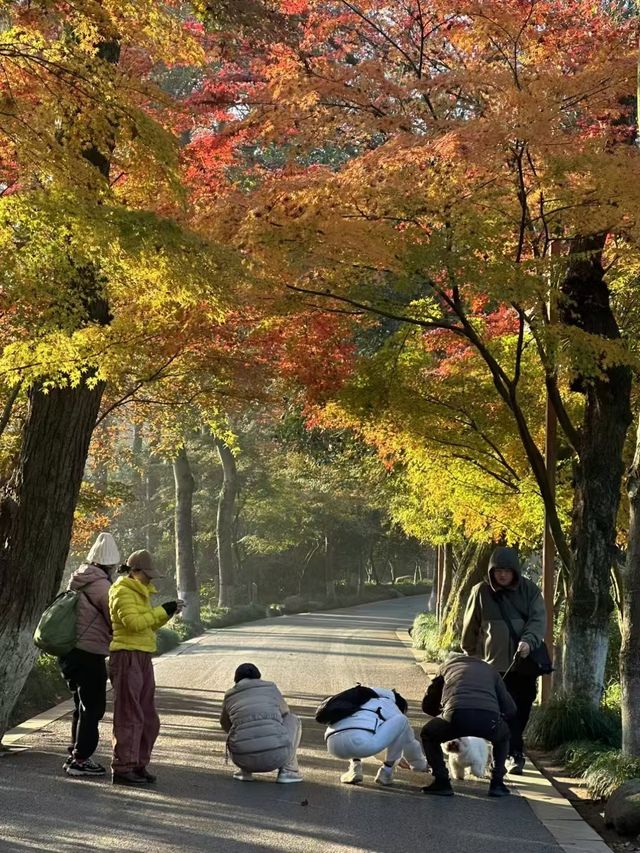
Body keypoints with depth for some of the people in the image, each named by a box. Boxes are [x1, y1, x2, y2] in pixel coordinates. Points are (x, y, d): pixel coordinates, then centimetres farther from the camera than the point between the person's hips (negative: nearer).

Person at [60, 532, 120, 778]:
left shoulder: (77, 581, 10)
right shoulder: (101, 586, -16)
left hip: (71, 652, 9)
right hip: (90, 654, -9)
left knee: (83, 706, 19)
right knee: (93, 708, 0)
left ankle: (76, 755, 25)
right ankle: (80, 759, 2)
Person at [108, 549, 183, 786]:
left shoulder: (139, 592, 20)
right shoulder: (122, 592, -10)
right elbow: (133, 622, -23)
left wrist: (168, 613, 8)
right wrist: (162, 611, -17)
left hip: (142, 659, 10)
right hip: (127, 657, -10)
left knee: (148, 718, 12)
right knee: (129, 716, -8)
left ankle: (138, 764, 21)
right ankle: (122, 769, -3)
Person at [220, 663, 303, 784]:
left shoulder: (230, 697, 17)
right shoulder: (270, 688, 13)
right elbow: (284, 713, 29)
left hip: (244, 757, 2)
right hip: (276, 755, -2)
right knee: (293, 720, 28)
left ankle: (245, 770, 14)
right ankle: (287, 770, 16)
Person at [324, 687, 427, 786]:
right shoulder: (390, 705, 26)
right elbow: (409, 741, 32)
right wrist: (421, 764, 52)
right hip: (362, 742, -6)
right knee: (401, 721, 15)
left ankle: (354, 767, 19)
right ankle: (386, 772, 15)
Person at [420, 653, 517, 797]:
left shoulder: (447, 665, 34)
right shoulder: (489, 669, 36)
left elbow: (427, 705, 36)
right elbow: (510, 709, 30)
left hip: (457, 715, -2)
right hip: (489, 718, 2)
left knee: (428, 735, 31)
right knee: (502, 737, 38)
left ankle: (442, 782, 19)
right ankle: (497, 783, 26)